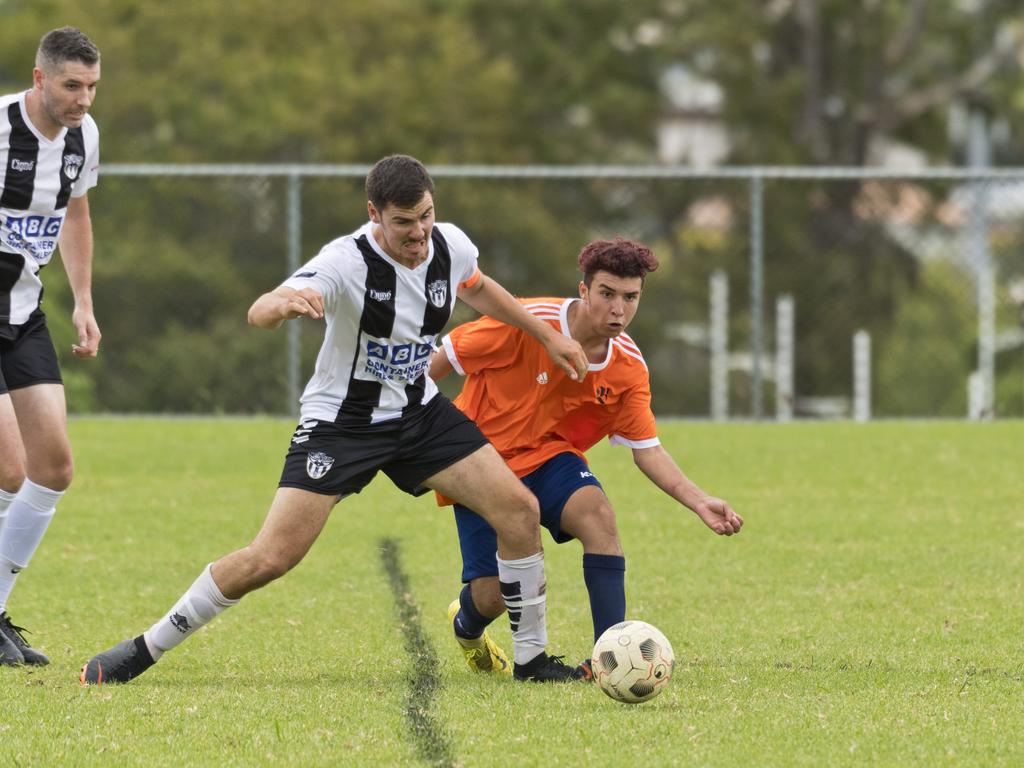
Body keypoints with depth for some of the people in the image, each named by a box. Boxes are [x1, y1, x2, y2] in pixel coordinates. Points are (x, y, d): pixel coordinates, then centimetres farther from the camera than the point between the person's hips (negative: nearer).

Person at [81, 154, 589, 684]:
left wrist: (548, 337, 23)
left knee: (519, 510, -8)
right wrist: (283, 304, -64)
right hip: (341, 419, -5)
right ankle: (145, 650, -2)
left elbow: (478, 289, 19)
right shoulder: (347, 261, -26)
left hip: (419, 412, 5)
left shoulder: (450, 246, -8)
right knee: (270, 558, -15)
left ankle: (531, 657, 11)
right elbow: (258, 314, -40)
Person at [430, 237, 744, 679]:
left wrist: (699, 503, -18)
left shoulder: (629, 368, -9)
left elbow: (647, 450, -5)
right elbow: (441, 360, -12)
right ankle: (466, 626, 34)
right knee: (492, 593, -6)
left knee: (598, 515, -29)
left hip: (549, 458, 3)